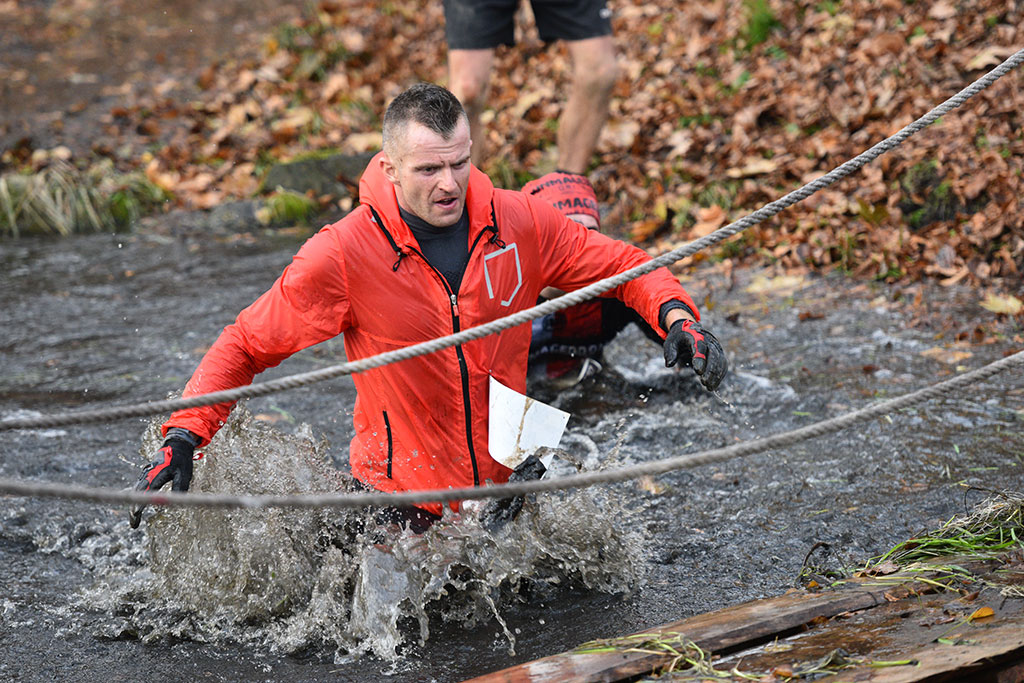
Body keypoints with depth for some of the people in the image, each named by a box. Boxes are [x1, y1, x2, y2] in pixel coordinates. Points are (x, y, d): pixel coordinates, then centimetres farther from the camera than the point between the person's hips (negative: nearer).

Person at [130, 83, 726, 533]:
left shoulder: (520, 224, -11)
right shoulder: (343, 254, -19)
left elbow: (622, 265, 2)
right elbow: (246, 346, -10)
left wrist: (677, 316, -17)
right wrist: (183, 435, -21)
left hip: (502, 483, 4)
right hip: (400, 502, -3)